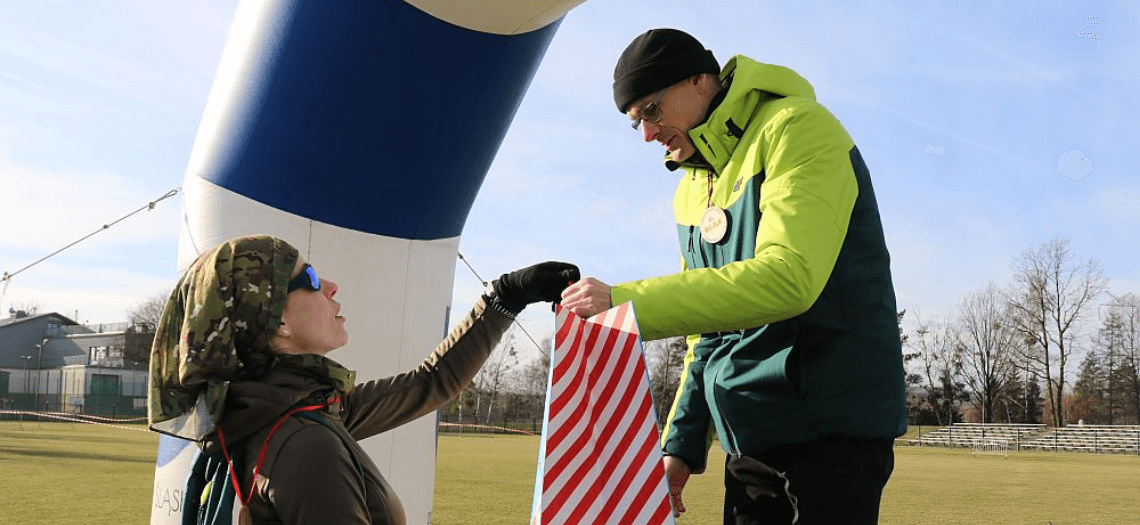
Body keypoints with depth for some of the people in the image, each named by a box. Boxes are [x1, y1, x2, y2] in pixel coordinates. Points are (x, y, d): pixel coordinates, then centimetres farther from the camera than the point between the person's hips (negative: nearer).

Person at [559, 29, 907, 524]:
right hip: (749, 440, 8)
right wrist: (682, 442, 11)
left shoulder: (798, 129, -11)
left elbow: (786, 277, -25)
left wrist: (625, 301, -25)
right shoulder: (692, 189, 15)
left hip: (828, 428, -8)